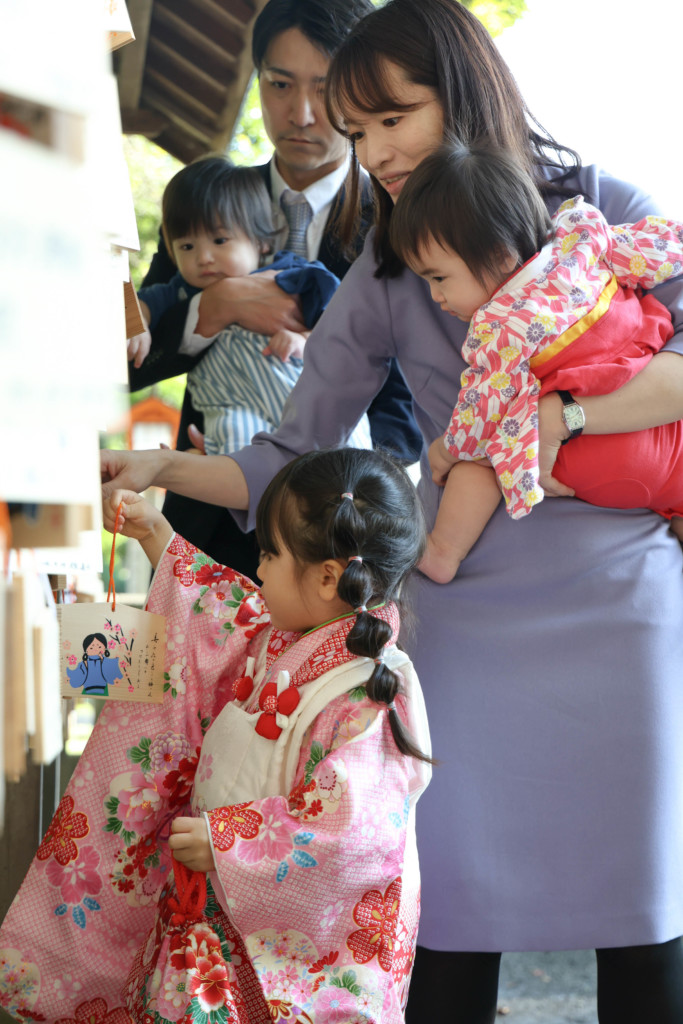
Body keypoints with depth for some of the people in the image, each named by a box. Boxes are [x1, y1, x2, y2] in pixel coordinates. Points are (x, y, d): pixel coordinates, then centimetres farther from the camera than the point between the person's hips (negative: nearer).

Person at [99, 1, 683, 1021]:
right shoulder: (383, 278, 7)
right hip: (473, 620, 2)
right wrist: (163, 469, -12)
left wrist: (557, 417, -21)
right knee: (455, 919, 0)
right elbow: (285, 466, 4)